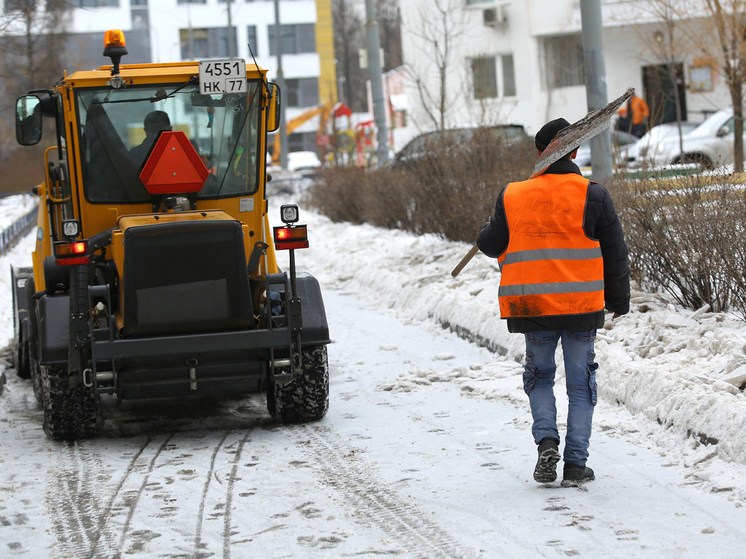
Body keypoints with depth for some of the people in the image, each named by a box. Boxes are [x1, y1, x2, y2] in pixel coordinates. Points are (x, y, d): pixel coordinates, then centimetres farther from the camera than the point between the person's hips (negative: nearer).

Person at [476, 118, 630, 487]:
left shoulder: (512, 197, 1)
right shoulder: (592, 196, -4)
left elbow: (492, 245, 10)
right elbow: (614, 253, -1)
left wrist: (486, 234, 33)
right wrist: (619, 299, 11)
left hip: (531, 305, 2)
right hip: (582, 305, -2)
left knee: (539, 376, 20)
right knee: (581, 383, 9)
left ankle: (547, 440, -2)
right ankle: (575, 465, 5)